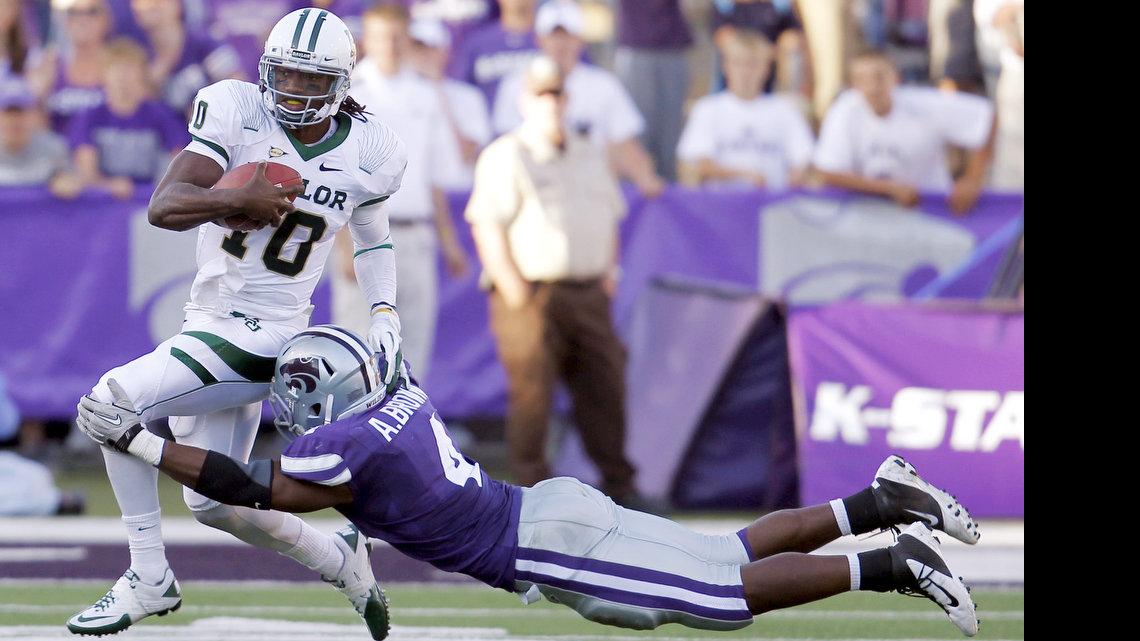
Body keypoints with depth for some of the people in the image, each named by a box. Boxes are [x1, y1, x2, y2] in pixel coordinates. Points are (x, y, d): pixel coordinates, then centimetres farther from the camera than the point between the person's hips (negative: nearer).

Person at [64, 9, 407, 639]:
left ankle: (148, 580, -10)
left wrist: (383, 315, 5)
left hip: (264, 337, -5)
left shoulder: (368, 152, -5)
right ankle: (339, 561, 36)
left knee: (115, 398, -22)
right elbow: (164, 206, -17)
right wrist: (237, 199, -35)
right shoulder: (236, 110, -8)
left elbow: (371, 229, 18)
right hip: (210, 323, 5)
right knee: (214, 504, 12)